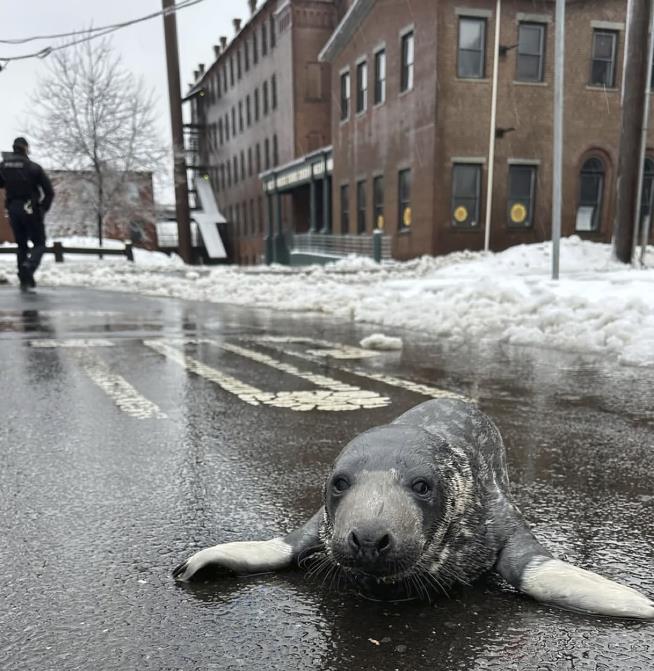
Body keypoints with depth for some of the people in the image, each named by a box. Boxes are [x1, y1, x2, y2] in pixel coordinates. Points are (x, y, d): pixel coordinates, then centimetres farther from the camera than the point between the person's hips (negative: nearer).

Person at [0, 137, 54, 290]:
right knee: (39, 244, 4)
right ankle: (29, 267, -23)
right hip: (31, 210, -4)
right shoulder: (33, 167, -9)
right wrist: (44, 208, 2)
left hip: (13, 210, 4)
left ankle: (24, 279, 14)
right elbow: (49, 191, -10)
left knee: (21, 245, 15)